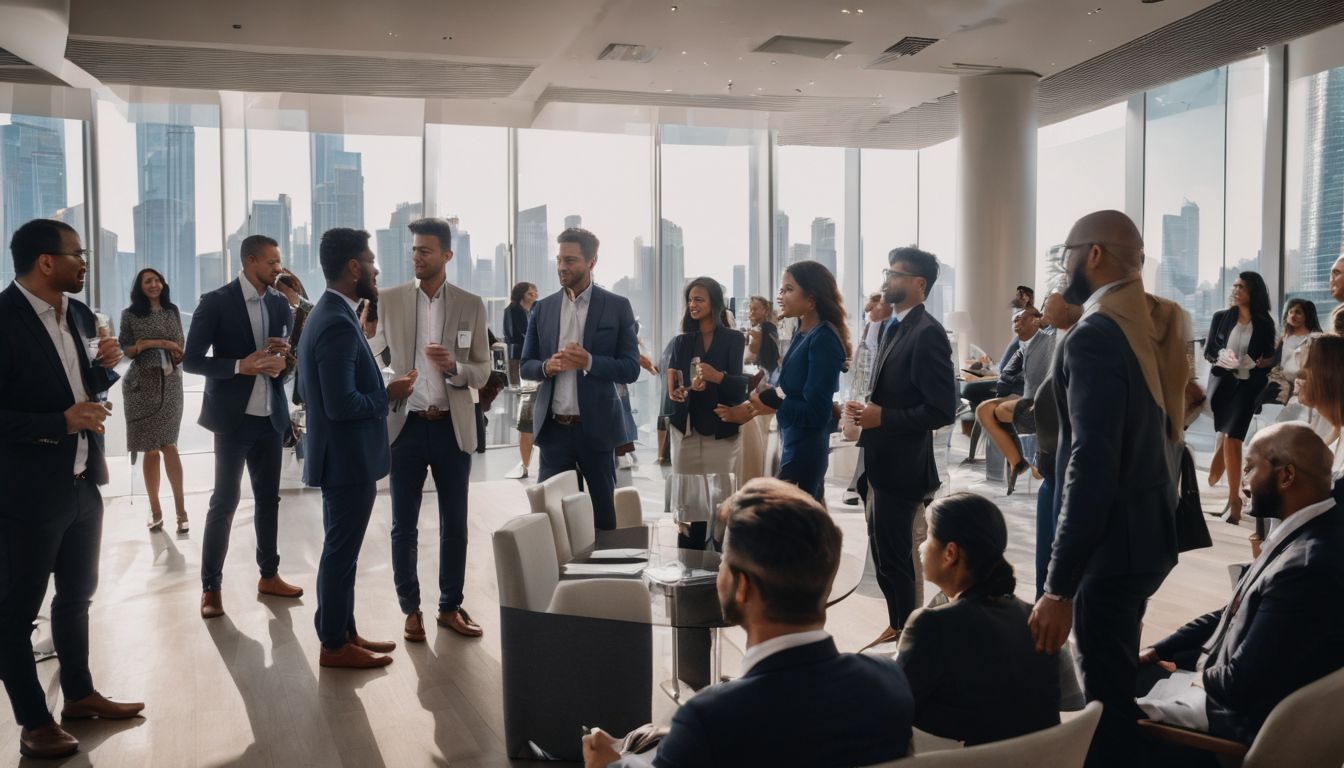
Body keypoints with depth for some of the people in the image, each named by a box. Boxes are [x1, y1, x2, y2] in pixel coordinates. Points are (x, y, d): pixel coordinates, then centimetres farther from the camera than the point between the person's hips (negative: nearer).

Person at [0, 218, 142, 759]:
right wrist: (61, 422, -25)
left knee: (77, 594, 20)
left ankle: (79, 694, 36)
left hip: (83, 482, 8)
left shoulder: (79, 314, 6)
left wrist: (105, 365, -4)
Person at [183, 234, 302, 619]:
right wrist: (239, 365, -22)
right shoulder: (216, 302, -8)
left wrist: (284, 359, -10)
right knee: (224, 502, 0)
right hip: (234, 417, -5)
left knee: (269, 499, 12)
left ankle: (269, 575, 25)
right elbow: (190, 360, -10)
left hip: (271, 416, 5)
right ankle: (211, 587, 10)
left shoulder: (281, 305, 6)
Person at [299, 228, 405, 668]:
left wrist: (382, 388, 9)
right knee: (341, 552, 2)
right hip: (349, 458, -10)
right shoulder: (339, 323, -22)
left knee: (341, 550, 18)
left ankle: (344, 632, 29)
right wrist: (390, 395, -14)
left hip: (344, 455, 10)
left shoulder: (328, 315, 10)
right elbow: (341, 405, -27)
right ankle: (334, 645, 14)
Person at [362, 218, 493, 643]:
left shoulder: (471, 305, 2)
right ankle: (411, 610, 22)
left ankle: (450, 606, 24)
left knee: (454, 524, 9)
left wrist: (453, 366, -18)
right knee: (404, 526, 7)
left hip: (453, 427, 1)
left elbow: (483, 371, 3)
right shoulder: (388, 300, 2)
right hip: (406, 425, 0)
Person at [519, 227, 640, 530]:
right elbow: (525, 366, 10)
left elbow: (631, 369, -5)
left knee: (605, 513, 11)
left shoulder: (617, 307, -2)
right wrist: (546, 367, -12)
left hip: (596, 428, -2)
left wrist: (589, 362, -21)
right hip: (553, 428, 2)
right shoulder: (543, 308, 7)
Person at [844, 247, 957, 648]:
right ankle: (900, 626, 32)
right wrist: (869, 409, 2)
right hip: (883, 461, 9)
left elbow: (942, 411, -21)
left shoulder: (927, 333, -16)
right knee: (887, 551, 18)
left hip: (902, 465, -9)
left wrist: (882, 417, -20)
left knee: (895, 556, 1)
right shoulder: (894, 327, 12)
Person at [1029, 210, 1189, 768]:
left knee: (1108, 699, 2)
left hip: (1113, 542, -9)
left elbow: (1092, 467, -28)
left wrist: (1058, 588, -26)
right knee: (1122, 683, 23)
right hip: (1149, 529, 9)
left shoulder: (1095, 335, -21)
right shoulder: (1157, 323, 7)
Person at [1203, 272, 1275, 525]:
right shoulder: (1221, 317, 4)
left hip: (1247, 384, -2)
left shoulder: (1264, 323, 1)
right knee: (1226, 433, 11)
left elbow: (1270, 357, 6)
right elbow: (1208, 352, 4)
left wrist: (1259, 363, -17)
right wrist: (1222, 358, -17)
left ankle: (1233, 499, -2)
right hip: (1221, 381, 2)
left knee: (1231, 437, -10)